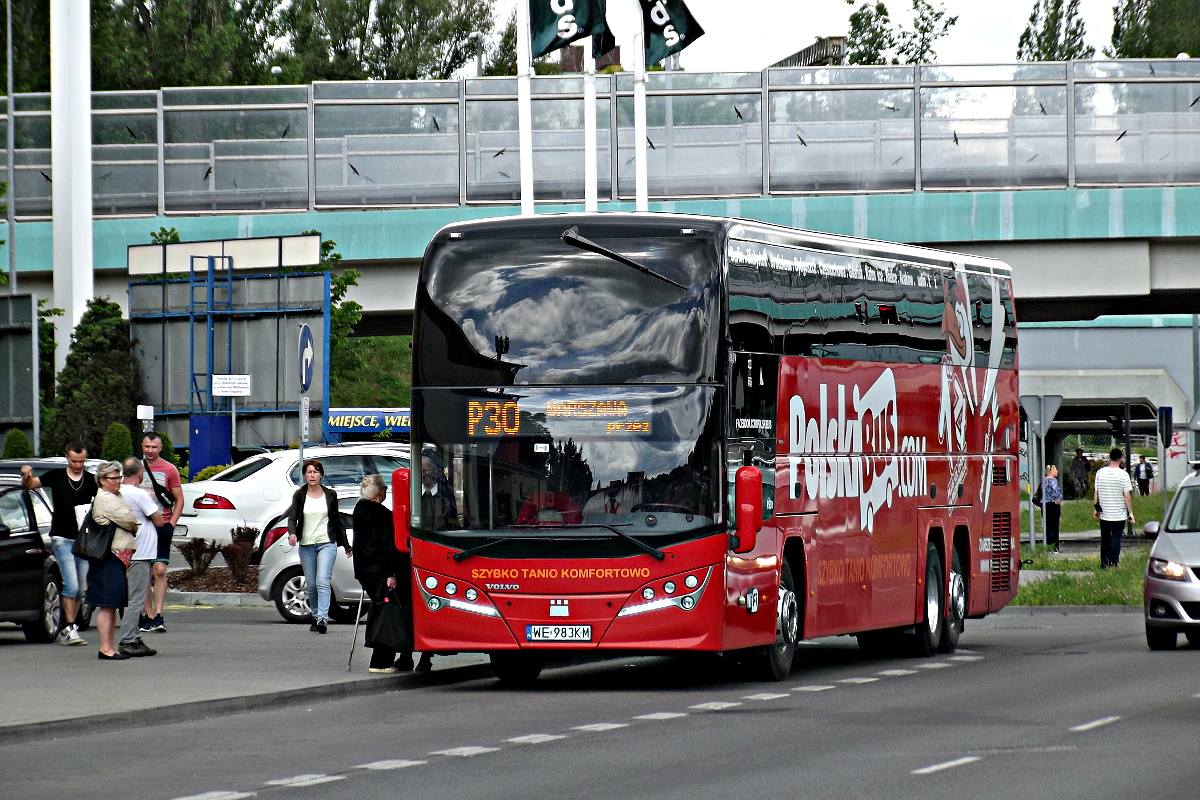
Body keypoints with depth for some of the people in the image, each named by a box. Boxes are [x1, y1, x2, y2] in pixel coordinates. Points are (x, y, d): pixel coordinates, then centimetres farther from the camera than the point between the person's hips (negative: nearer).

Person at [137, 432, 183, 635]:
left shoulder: (169, 470, 3)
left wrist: (171, 524, -7)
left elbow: (179, 500, 5)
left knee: (160, 571, -13)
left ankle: (158, 615, -14)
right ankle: (148, 616, 8)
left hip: (161, 527, -3)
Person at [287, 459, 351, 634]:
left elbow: (337, 520, 12)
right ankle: (316, 617, 22)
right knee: (311, 585, 7)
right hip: (306, 545, 2)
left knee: (323, 582, -15)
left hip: (327, 543, -2)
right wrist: (292, 533, -28)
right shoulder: (299, 495, 3)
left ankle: (323, 618, -24)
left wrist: (346, 545, 15)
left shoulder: (330, 495, 5)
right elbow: (292, 517, -6)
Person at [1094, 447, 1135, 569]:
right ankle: (1113, 564, -8)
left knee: (1105, 540, 15)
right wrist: (1131, 514, -5)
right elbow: (1127, 496, -10)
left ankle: (1104, 564, 21)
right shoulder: (1123, 475, -10)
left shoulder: (1100, 472, 1)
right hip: (1119, 514, -4)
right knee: (1116, 540, -1)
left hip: (1104, 514, 4)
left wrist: (1097, 508, 19)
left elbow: (1096, 493, 7)